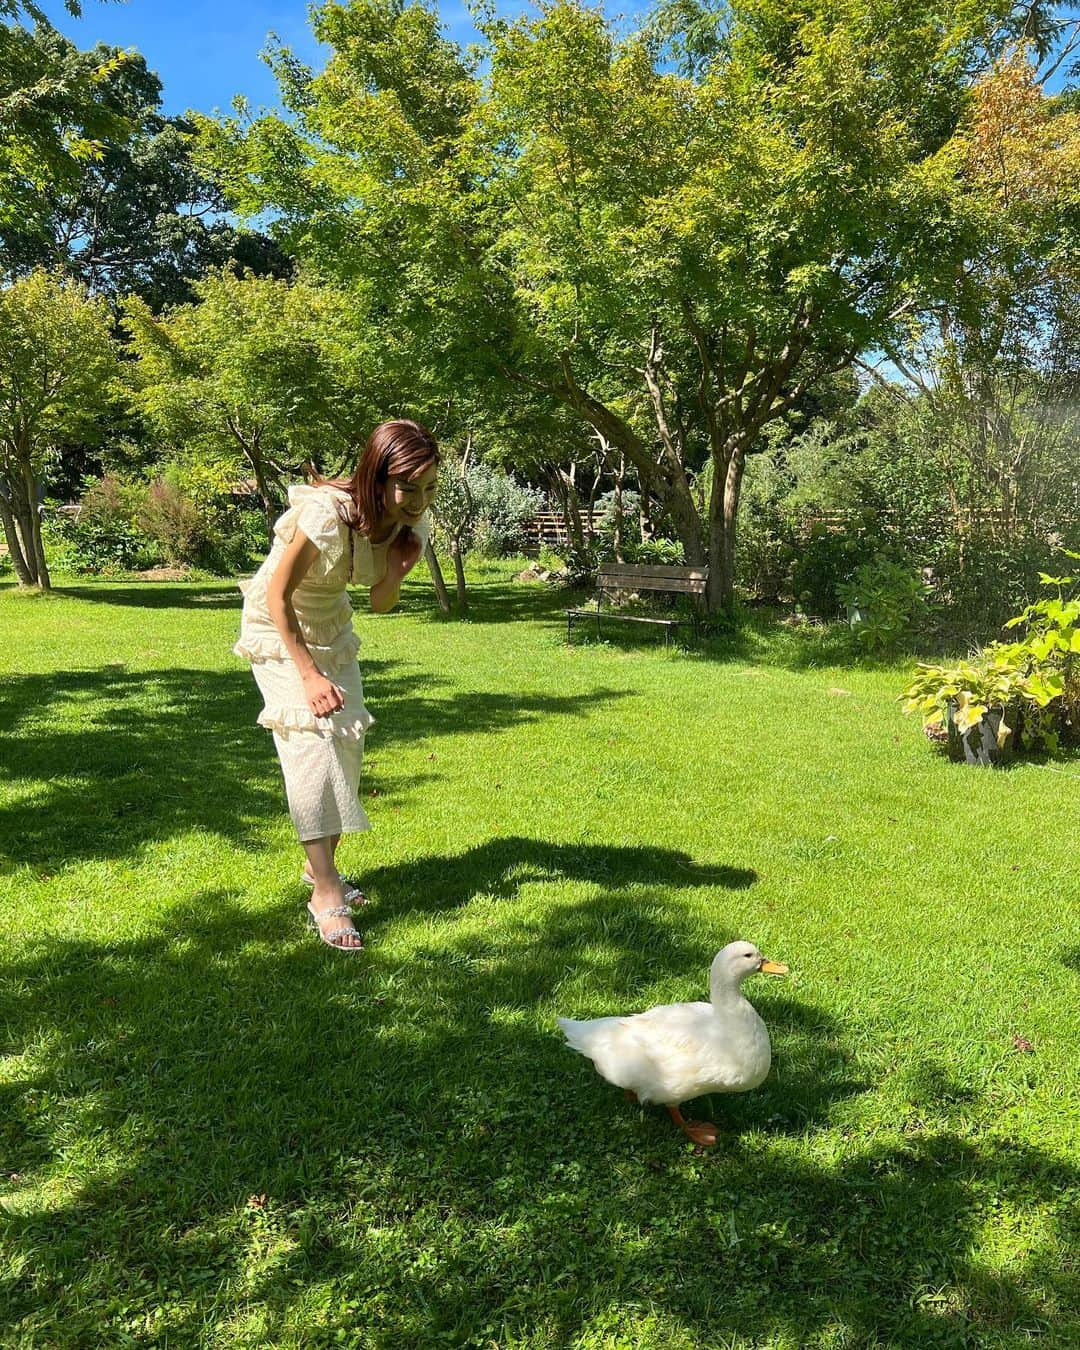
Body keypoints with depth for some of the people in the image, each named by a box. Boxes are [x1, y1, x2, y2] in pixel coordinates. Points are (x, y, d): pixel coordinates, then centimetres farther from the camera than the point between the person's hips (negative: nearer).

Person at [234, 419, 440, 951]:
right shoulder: (325, 514, -34)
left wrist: (396, 571, -26)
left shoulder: (410, 525, -14)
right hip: (278, 627, -7)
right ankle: (325, 893, -15)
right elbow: (279, 596, -25)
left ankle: (322, 864, 23)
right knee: (311, 739, -16)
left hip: (330, 625, 7)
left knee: (347, 739, 6)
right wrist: (309, 674, -25)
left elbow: (381, 604, -5)